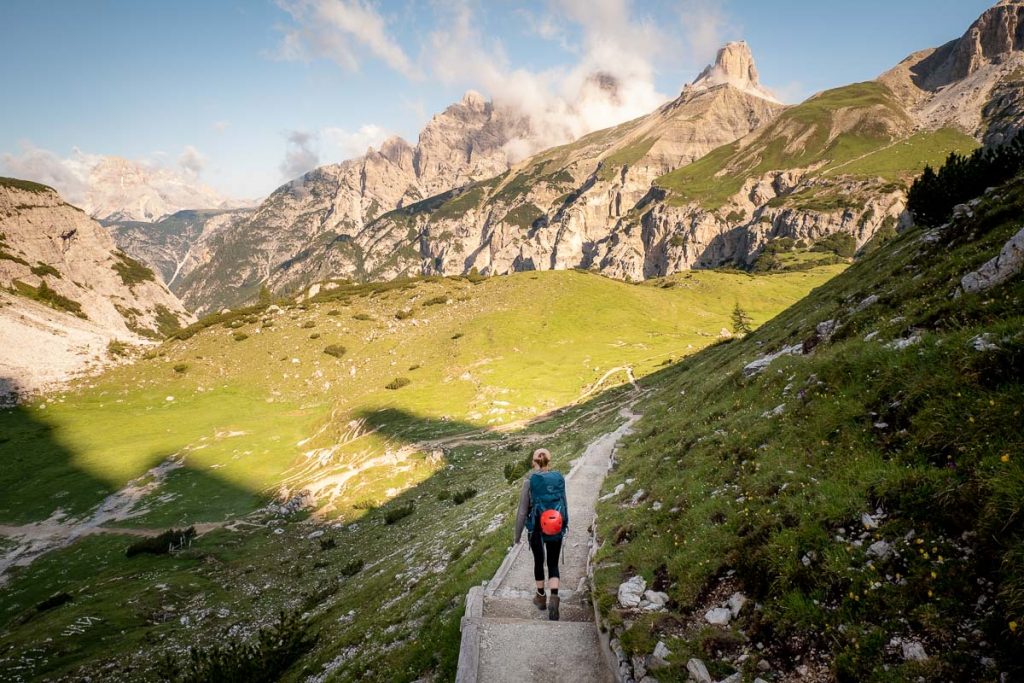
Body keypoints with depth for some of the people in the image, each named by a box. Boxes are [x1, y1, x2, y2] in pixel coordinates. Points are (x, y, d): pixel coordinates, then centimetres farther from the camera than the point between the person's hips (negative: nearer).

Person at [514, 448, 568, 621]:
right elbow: (564, 504, 3)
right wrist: (565, 525, 19)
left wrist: (517, 535, 0)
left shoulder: (529, 482, -15)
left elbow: (522, 511, -12)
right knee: (553, 564, 12)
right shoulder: (559, 479, -6)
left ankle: (541, 597, 36)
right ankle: (554, 599, -10)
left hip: (537, 529, -2)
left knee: (539, 561, 21)